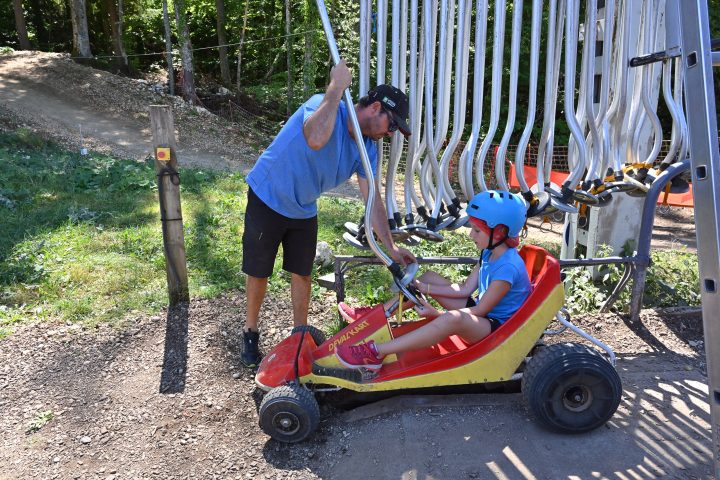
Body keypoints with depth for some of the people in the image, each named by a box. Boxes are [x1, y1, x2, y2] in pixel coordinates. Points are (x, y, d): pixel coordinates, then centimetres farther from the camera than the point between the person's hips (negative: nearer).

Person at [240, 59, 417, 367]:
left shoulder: (367, 148, -6)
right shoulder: (324, 104, -26)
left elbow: (372, 200, -6)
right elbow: (316, 140, -49)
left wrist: (390, 247, -11)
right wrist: (337, 86, -40)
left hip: (304, 211, 6)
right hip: (267, 200, -5)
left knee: (302, 273, 10)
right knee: (258, 272, 7)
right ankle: (250, 332, 29)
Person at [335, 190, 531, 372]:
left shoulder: (508, 267, -25)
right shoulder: (489, 253, 4)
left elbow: (480, 311, -22)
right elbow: (465, 289, 5)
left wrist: (436, 313, -21)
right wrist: (425, 289, -2)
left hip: (497, 327, -10)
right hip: (482, 310, 10)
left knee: (452, 318, -43)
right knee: (428, 277, 6)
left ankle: (375, 353, -43)